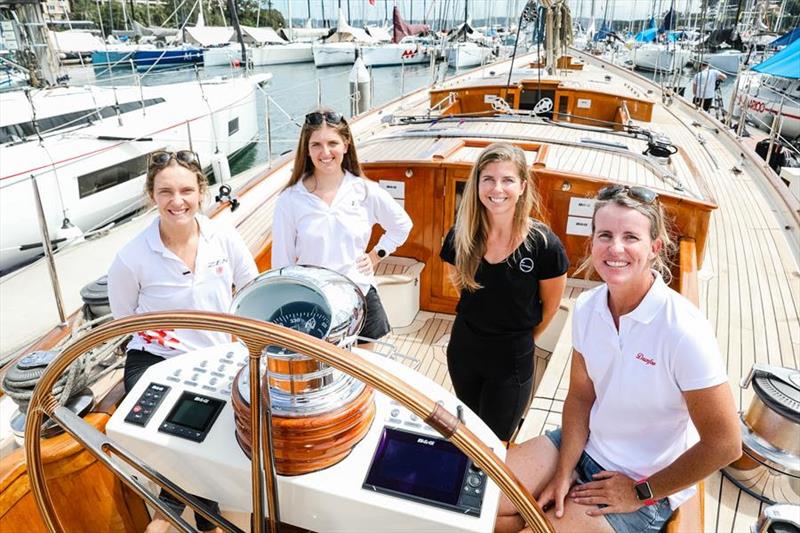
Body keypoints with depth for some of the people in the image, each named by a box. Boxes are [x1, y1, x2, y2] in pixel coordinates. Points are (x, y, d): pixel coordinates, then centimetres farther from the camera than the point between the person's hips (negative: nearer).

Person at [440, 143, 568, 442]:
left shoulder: (544, 244, -23)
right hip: (463, 350, 4)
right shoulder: (462, 235, -14)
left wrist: (523, 338, 7)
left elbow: (550, 306, -6)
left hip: (512, 360, -3)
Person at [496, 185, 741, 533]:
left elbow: (724, 445, -19)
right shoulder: (587, 306, -8)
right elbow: (580, 396, 1)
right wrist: (564, 473, -8)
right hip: (584, 446, 5)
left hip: (647, 488, -5)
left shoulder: (684, 330, -26)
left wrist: (641, 493, -12)